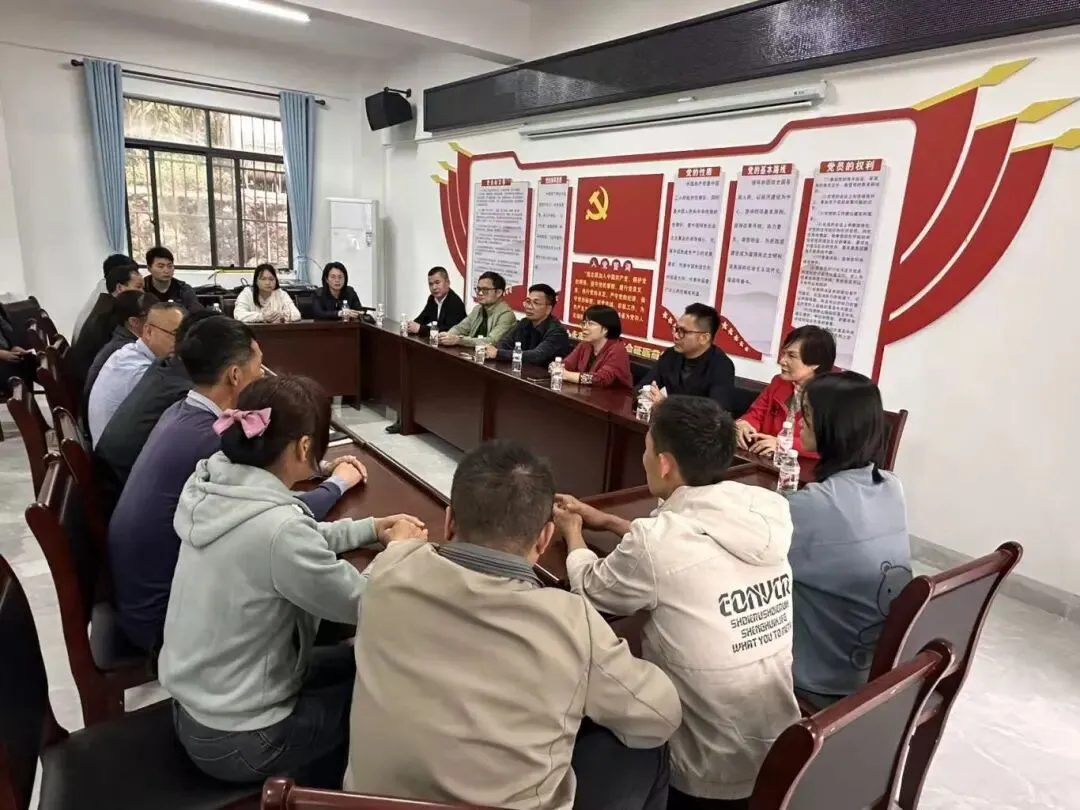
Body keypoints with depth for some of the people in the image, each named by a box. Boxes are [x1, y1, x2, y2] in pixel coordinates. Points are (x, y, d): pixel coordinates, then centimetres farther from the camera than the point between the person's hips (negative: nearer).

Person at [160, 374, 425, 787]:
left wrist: (372, 528, 7)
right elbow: (363, 605, -21)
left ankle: (314, 786, 40)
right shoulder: (275, 525, -34)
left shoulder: (215, 484, -8)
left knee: (354, 661, 22)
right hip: (236, 739, -7)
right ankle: (317, 793, 36)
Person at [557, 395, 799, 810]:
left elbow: (590, 588, -5)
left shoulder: (656, 541, -26)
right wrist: (607, 522, 17)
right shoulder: (767, 514, -7)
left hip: (710, 775, -5)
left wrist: (574, 534, 13)